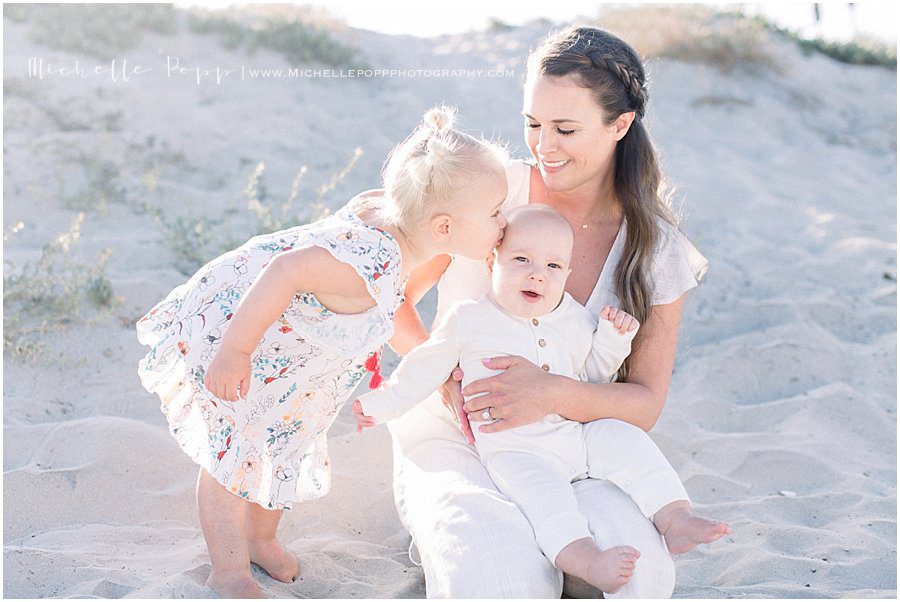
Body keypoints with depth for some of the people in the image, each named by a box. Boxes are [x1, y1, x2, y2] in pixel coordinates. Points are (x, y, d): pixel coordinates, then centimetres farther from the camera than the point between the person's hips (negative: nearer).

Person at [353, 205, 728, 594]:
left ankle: (675, 518, -15)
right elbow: (426, 367, 14)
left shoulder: (574, 319, 12)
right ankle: (586, 561, -48)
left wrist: (612, 339, 7)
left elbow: (593, 372, 24)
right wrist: (386, 403, 14)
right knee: (542, 490, -33)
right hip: (514, 449, -5)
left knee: (630, 442, -15)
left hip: (579, 433, 5)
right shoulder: (468, 320, 1)